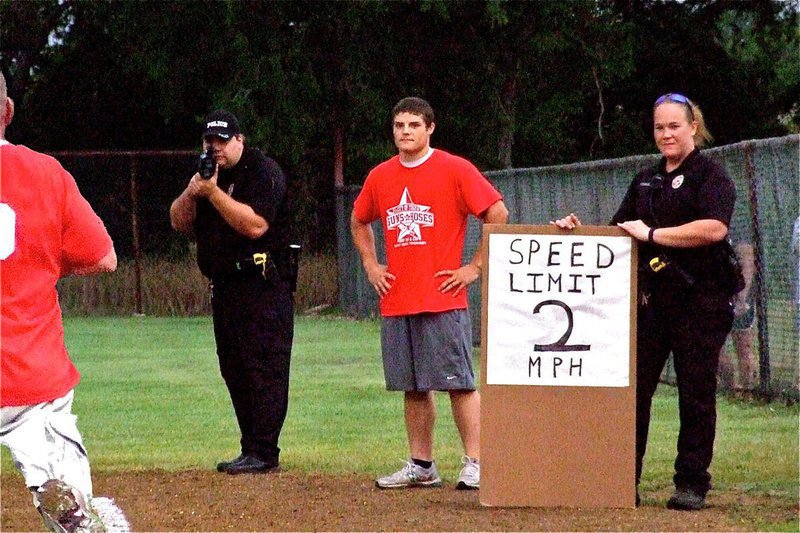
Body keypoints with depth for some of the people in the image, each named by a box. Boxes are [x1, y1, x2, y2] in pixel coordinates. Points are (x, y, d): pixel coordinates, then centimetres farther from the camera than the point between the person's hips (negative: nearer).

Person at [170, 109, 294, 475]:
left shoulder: (263, 171, -7)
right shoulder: (208, 174, 18)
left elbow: (255, 225, -20)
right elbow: (179, 223, 13)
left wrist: (213, 192, -20)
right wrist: (191, 193, -6)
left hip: (262, 289, -9)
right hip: (224, 289, 9)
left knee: (264, 369, -11)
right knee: (234, 372, 8)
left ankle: (263, 453, -14)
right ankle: (252, 451, 12)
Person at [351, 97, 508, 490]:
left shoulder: (455, 170, -4)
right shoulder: (380, 177, 12)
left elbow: (498, 215, -7)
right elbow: (359, 222, 29)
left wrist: (475, 267, -8)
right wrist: (370, 265, 16)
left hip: (443, 299, -5)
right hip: (396, 302, 5)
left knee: (459, 383, -6)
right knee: (413, 388, 9)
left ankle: (474, 465, -5)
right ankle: (421, 466, 14)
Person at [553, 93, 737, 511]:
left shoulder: (710, 175, -3)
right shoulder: (645, 181, 19)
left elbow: (714, 228, -19)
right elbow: (619, 232, 23)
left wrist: (652, 234, -16)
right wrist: (581, 230, 4)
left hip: (699, 300, -6)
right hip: (650, 299, 6)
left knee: (695, 393, -1)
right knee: (632, 388, 1)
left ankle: (691, 484, 6)